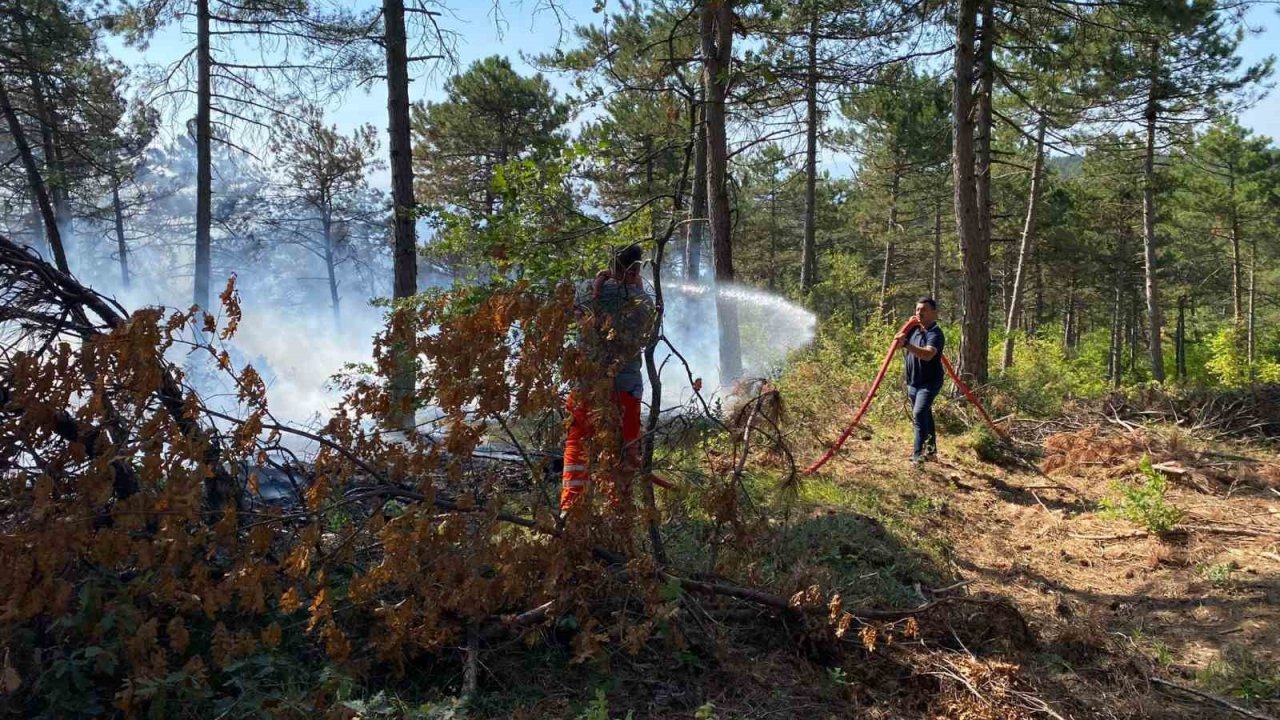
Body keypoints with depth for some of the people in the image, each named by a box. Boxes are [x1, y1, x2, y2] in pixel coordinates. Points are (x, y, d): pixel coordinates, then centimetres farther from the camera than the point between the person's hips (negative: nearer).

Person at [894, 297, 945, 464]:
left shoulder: (935, 333, -18)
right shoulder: (914, 329, 7)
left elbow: (928, 354, -36)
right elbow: (898, 338, 18)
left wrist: (906, 344, -47)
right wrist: (907, 327, 2)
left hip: (929, 382, -9)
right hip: (913, 382, 9)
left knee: (919, 414, -24)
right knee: (924, 416, 17)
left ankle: (918, 453, -24)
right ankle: (930, 451, 28)